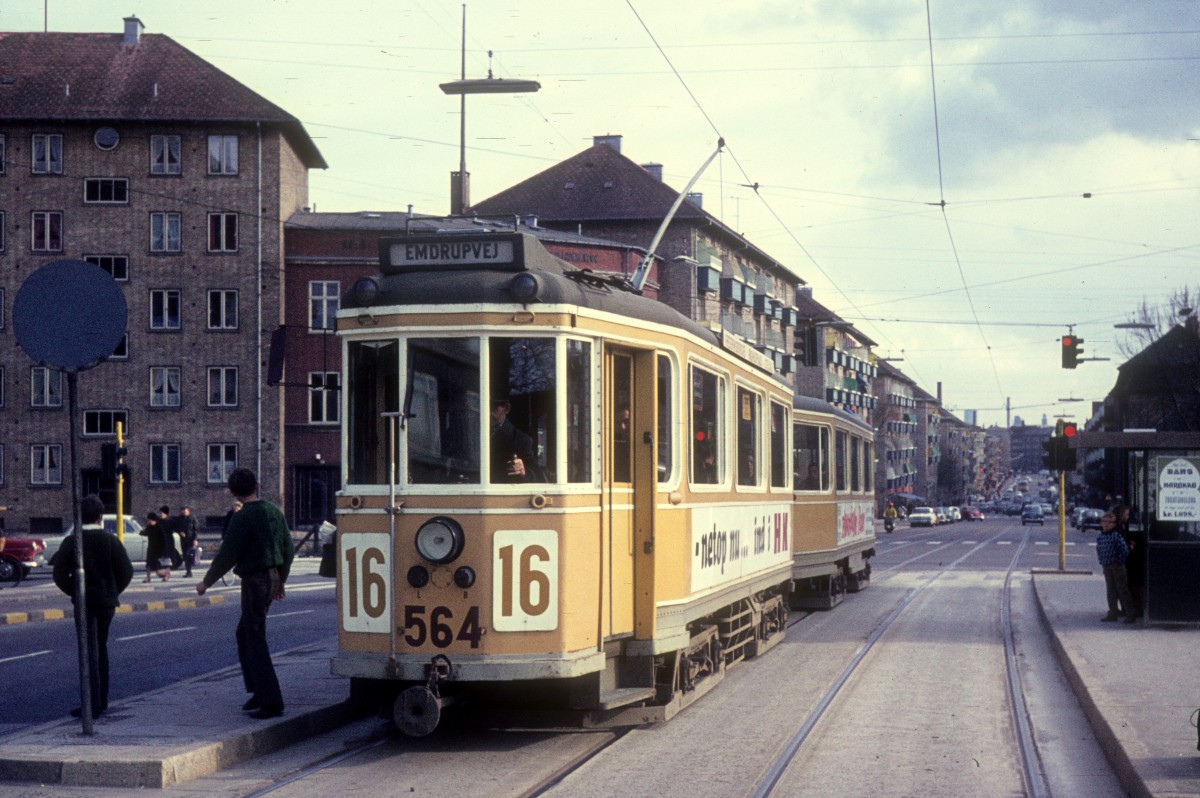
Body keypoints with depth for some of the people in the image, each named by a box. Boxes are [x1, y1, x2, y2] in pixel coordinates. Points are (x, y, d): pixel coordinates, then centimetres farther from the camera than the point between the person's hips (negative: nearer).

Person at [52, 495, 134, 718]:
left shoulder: (71, 542, -6)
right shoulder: (110, 540, -1)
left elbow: (60, 574, -11)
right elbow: (126, 571, -7)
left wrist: (73, 592, 5)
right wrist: (114, 591, 6)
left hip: (85, 600, -3)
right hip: (107, 601, 3)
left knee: (90, 651, -3)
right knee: (101, 648, 16)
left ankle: (93, 704, -10)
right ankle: (102, 701, 19)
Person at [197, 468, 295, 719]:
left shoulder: (242, 518, -15)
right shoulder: (274, 512, 9)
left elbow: (227, 556, -16)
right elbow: (288, 549, 16)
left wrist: (207, 582, -3)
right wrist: (280, 580, 29)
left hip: (255, 581, -8)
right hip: (272, 577, 8)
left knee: (255, 641, -5)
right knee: (244, 633, 20)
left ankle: (271, 702, -7)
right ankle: (258, 691, 22)